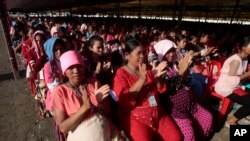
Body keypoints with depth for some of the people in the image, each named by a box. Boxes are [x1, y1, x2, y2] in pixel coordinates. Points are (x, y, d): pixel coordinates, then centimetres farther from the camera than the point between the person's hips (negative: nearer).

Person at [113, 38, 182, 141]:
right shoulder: (121, 73, -7)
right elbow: (124, 100, -19)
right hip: (135, 117, -5)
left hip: (156, 114, 5)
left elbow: (160, 90, 11)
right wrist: (141, 79, -25)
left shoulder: (147, 69, 9)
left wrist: (157, 77, -9)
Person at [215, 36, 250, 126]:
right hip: (225, 88, -9)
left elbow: (240, 75, 11)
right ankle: (231, 121, 4)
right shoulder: (236, 60, -22)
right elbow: (232, 81, -26)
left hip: (235, 86, 10)